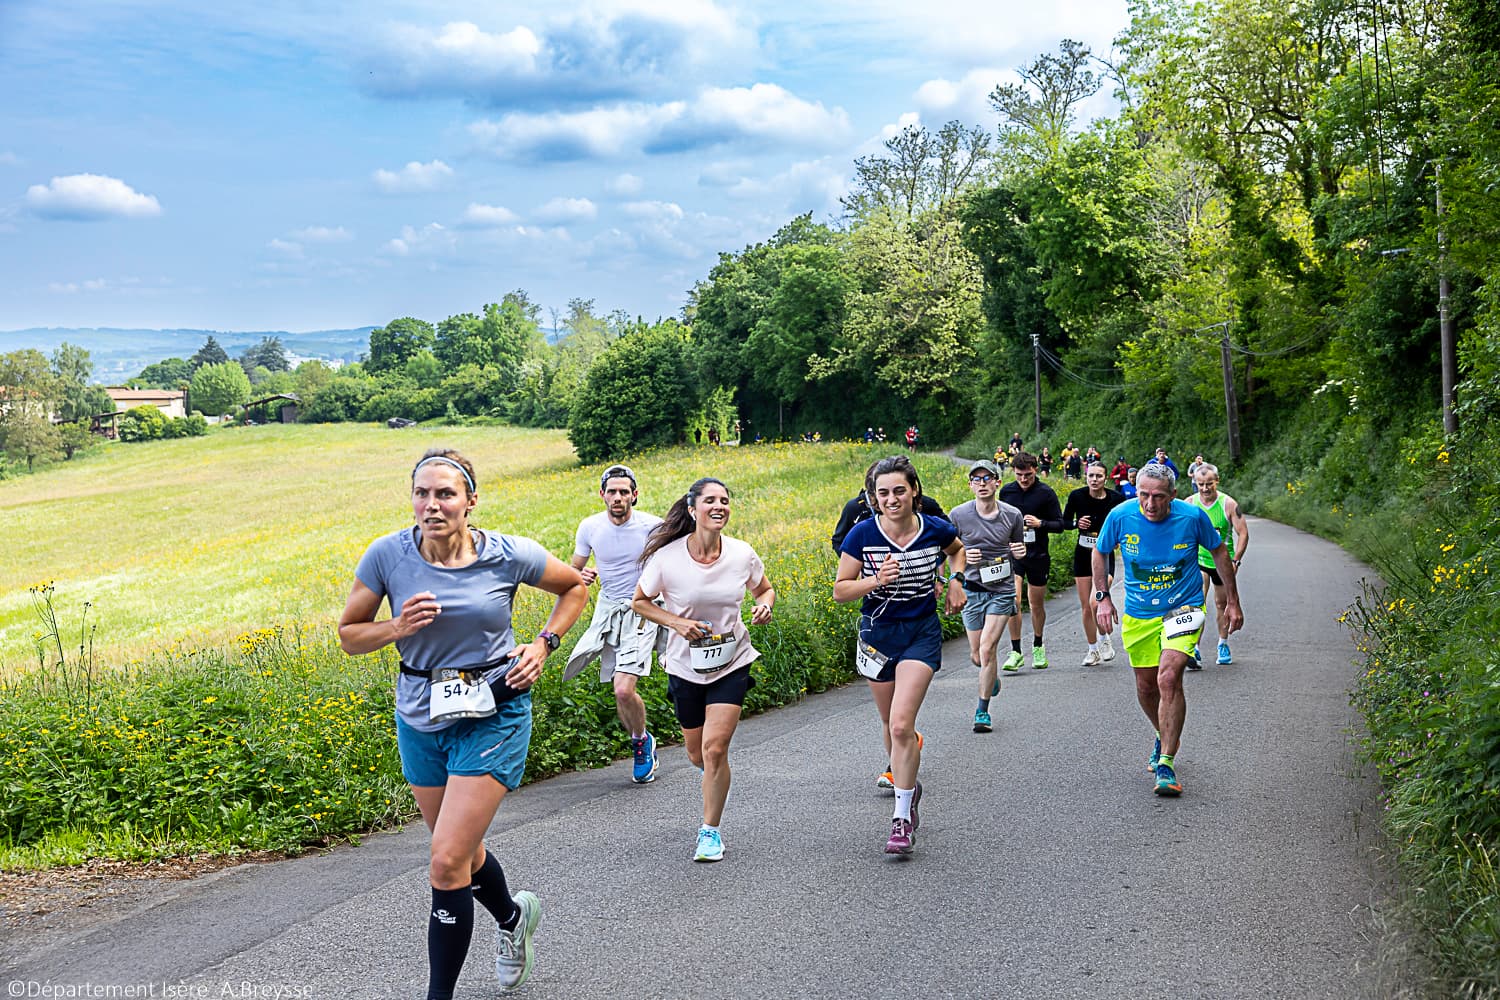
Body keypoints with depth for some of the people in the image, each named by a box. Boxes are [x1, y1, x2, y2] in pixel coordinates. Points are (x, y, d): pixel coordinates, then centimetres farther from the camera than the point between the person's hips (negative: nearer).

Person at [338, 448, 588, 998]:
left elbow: (575, 587, 8)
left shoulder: (510, 556, -12)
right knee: (462, 852, 20)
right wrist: (398, 628, -18)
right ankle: (513, 915, 53)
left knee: (446, 864, -12)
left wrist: (543, 644, -5)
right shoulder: (388, 555, -9)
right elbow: (349, 635, 1)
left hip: (493, 714, -4)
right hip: (421, 717, 4)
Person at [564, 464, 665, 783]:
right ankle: (643, 745, 34)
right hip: (608, 610, 4)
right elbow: (573, 572, 8)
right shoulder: (590, 527, -5)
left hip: (642, 612, -4)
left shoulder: (652, 526, -12)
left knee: (624, 690, -18)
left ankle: (641, 740, 11)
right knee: (620, 693, 8)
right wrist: (583, 577, -15)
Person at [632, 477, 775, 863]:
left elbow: (765, 589, 10)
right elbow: (639, 602, -1)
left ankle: (711, 831, 3)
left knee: (714, 747, -14)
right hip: (686, 667, 1)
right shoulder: (667, 557, -15)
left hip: (731, 662, -1)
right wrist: (677, 622, -17)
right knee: (697, 755, 13)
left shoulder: (742, 554, -9)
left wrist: (765, 605, -13)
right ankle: (718, 779, 52)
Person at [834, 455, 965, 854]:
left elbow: (957, 549, 16)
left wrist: (956, 580, 0)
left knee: (902, 724, -15)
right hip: (878, 633, 2)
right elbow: (840, 591, -8)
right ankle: (907, 784, 45)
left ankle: (902, 819, -6)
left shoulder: (936, 530, -10)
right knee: (890, 723, 15)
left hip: (922, 633, -2)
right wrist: (875, 581, -24)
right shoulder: (862, 534, -14)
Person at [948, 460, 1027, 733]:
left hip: (1002, 590, -1)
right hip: (972, 590, 1)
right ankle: (992, 675, 46)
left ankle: (983, 711, 2)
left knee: (987, 648, -13)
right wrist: (963, 556, -15)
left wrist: (1020, 552, -10)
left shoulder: (1012, 515, -3)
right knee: (976, 655, 8)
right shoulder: (959, 514, -6)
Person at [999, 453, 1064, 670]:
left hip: (1038, 555, -1)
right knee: (1013, 599, -14)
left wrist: (1040, 523, -18)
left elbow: (1059, 524, 0)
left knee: (1037, 604, 9)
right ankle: (1016, 652, -8)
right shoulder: (1006, 491, 4)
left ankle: (1038, 647, 30)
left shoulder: (1046, 493, -4)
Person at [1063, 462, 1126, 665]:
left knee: (1095, 601, -21)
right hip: (1082, 555, 3)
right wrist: (1076, 523, -16)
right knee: (1086, 607, 7)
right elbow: (1064, 522, 4)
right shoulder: (1077, 496, -8)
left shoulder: (1116, 499, -10)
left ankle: (1104, 640, 6)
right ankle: (1093, 649, 25)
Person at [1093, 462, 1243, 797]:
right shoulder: (1120, 516, -13)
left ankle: (1166, 764, -17)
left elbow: (1219, 551, 4)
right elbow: (1100, 552, 7)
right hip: (1138, 614, 3)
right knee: (1146, 687, 12)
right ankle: (1166, 738, 43)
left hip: (1183, 608, -3)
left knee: (1168, 678, -22)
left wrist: (1232, 603, 7)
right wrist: (1103, 598, 0)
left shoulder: (1192, 516, -15)